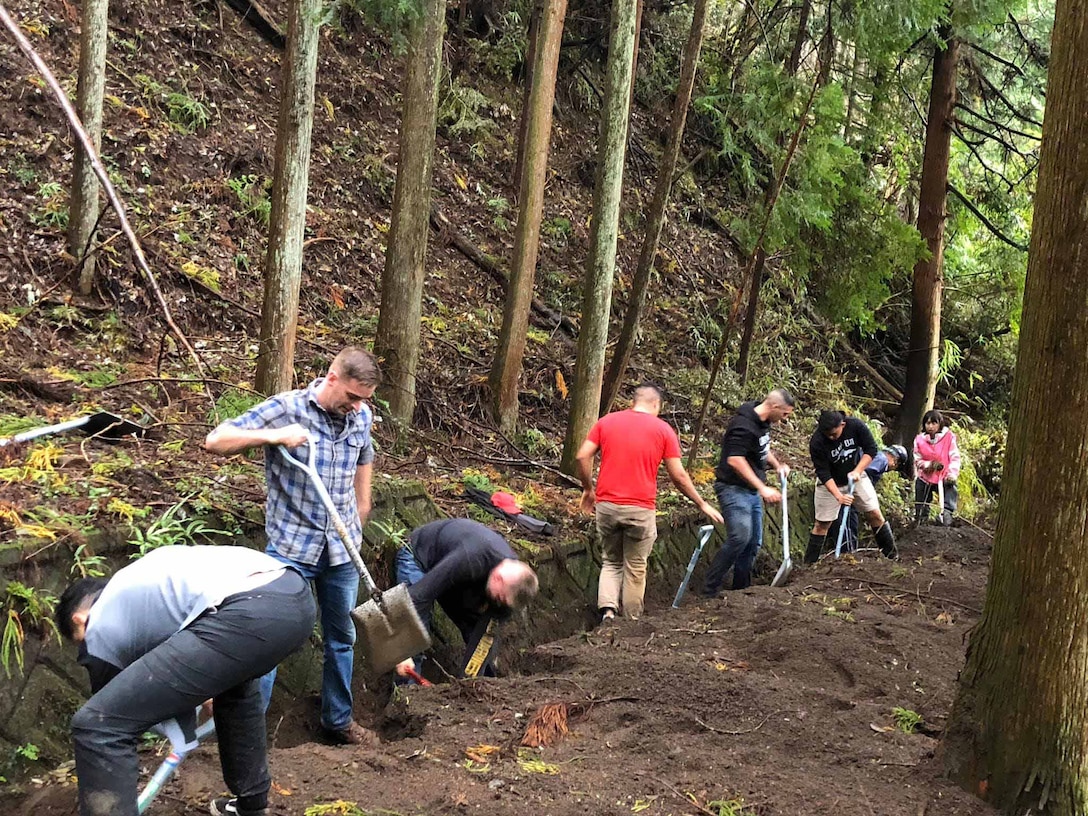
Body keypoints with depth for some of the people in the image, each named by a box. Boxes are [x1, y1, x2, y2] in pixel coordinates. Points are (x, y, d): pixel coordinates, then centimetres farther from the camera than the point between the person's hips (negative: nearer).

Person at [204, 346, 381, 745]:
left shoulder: (361, 416, 1)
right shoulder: (286, 408, -14)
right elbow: (215, 440, -16)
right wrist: (273, 435, -30)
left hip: (341, 549, 5)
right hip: (291, 547, -5)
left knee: (342, 638, 17)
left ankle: (338, 720, 33)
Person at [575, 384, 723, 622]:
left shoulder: (606, 421, 7)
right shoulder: (662, 429, 0)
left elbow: (582, 456, 0)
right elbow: (678, 475, 0)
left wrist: (588, 489, 14)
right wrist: (702, 504, 11)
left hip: (606, 504, 2)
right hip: (640, 509, -2)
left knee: (611, 562, 17)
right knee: (635, 568, 11)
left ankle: (607, 608, -4)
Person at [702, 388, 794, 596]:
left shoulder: (763, 422, 10)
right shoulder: (743, 426, -22)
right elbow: (735, 460, -29)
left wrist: (777, 465, 13)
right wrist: (762, 488, -28)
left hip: (752, 491, 10)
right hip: (734, 489, -10)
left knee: (754, 542, 11)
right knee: (740, 537, -21)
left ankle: (741, 588, 21)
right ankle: (710, 589, -15)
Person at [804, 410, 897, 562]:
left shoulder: (856, 426, -25)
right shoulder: (816, 442, -30)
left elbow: (871, 449, -14)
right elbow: (823, 473, -27)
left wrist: (857, 471, -25)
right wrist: (838, 496, -37)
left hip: (855, 476, 2)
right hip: (830, 483, -2)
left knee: (874, 514, 0)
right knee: (822, 523, 0)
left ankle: (891, 554, 13)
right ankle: (809, 563, 8)